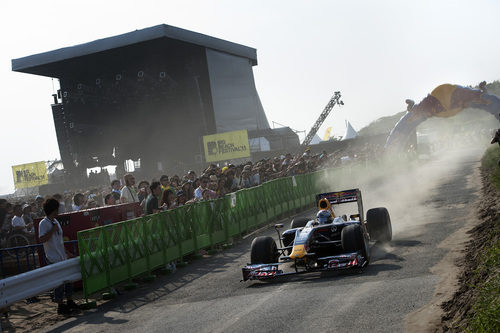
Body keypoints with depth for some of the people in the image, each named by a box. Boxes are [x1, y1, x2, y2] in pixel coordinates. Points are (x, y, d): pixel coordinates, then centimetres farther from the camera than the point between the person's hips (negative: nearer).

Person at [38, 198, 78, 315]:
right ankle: (60, 306, 5)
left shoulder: (55, 222, 14)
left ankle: (70, 302, 25)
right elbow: (42, 239, -23)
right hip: (54, 258, -9)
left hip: (62, 257, 9)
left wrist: (66, 252, 23)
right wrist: (53, 230, -21)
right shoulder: (44, 223, -12)